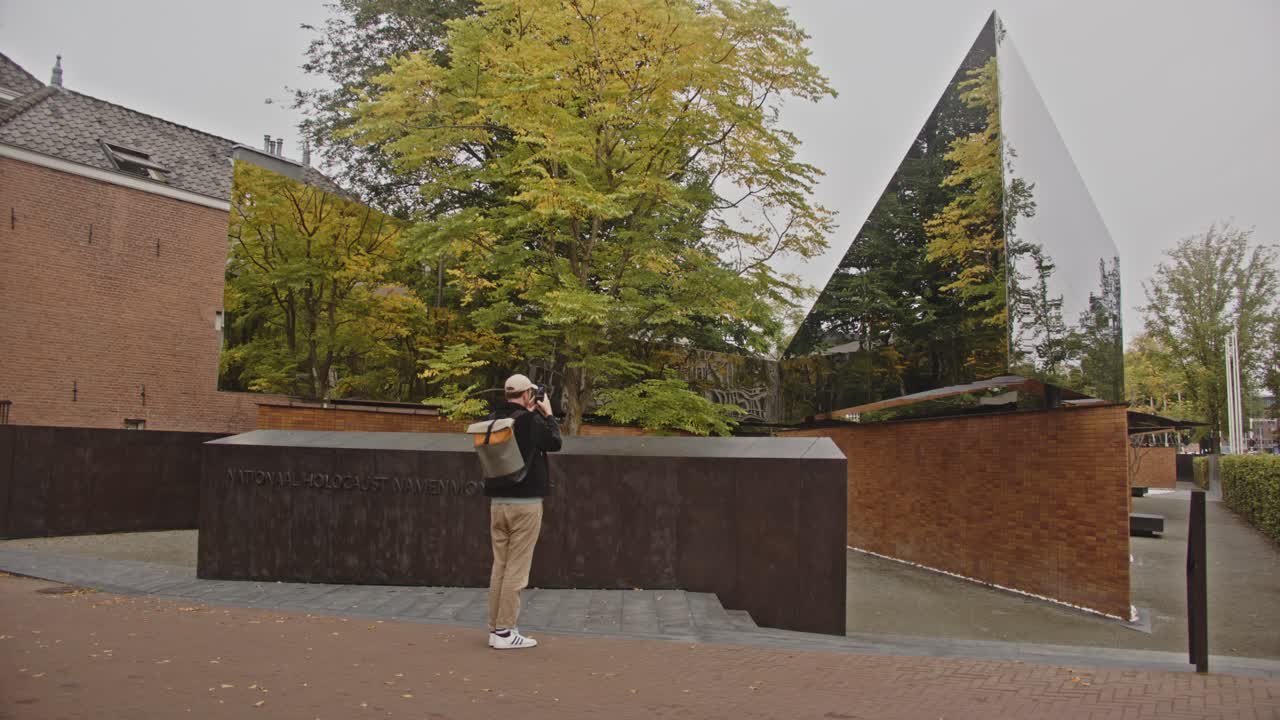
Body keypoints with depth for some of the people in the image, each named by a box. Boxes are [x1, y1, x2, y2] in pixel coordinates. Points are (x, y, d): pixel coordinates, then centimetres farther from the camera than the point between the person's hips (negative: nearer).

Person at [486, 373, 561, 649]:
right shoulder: (531, 421, -13)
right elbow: (555, 442, 1)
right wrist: (548, 413, 10)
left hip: (498, 502, 7)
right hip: (525, 503, -7)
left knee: (499, 566, 11)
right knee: (516, 569, -2)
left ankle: (495, 629, 15)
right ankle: (505, 631, 0)